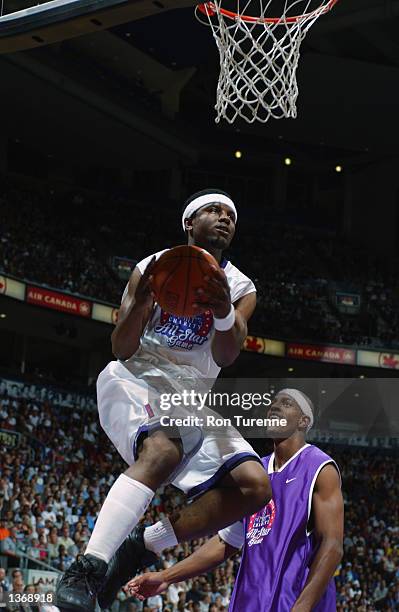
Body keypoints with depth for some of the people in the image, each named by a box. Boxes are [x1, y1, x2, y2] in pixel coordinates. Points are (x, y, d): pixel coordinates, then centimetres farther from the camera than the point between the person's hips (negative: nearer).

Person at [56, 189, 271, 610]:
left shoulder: (241, 289, 7)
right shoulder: (155, 267, -2)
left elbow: (225, 357, -12)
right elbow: (122, 350, -11)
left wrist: (224, 312, -35)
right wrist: (140, 303, -31)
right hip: (136, 380, -5)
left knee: (254, 485, -17)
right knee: (162, 449, -38)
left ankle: (140, 548, -9)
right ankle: (87, 568, -37)